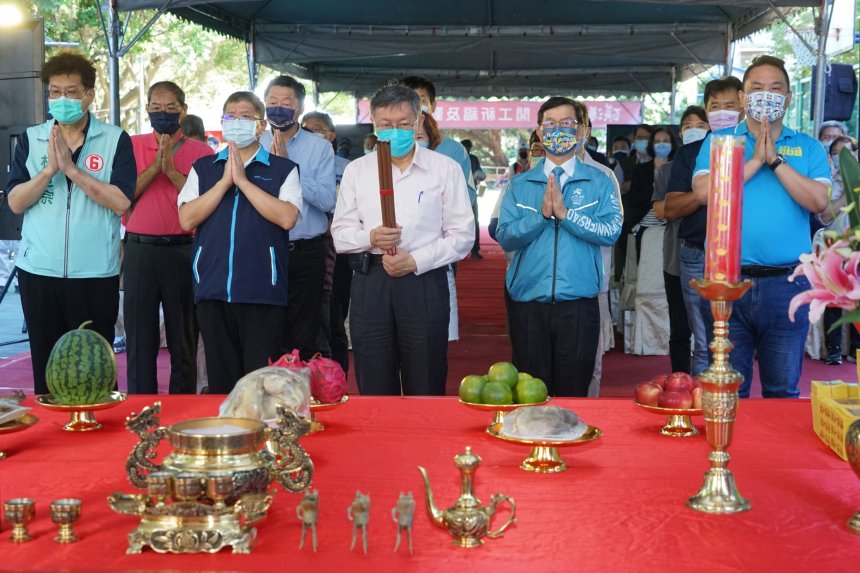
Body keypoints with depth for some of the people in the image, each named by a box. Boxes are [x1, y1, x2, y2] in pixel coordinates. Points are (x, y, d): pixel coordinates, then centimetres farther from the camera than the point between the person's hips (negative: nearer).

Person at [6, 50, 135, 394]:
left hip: (96, 274, -2)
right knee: (46, 367, 10)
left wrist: (71, 168, -16)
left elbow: (121, 201, -12)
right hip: (39, 272, 3)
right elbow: (15, 202, -1)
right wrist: (50, 169, -14)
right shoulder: (30, 139, 7)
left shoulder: (115, 140, -1)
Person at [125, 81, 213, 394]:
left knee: (184, 339, 7)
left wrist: (172, 170, -14)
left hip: (183, 250, -1)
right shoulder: (132, 146, 7)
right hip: (140, 250, 1)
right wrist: (154, 166, -12)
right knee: (140, 340, 6)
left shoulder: (200, 151, 3)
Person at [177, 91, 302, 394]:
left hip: (263, 290, -3)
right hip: (212, 289, 3)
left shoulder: (282, 169, 6)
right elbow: (187, 219, 1)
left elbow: (287, 217, -11)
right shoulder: (203, 168, 14)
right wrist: (225, 181, -5)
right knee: (221, 379, 9)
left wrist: (243, 181, -9)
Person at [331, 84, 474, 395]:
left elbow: (462, 234, 1)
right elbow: (340, 233, 9)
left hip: (424, 283, -2)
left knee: (425, 391, 4)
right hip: (370, 284, 2)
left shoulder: (445, 169, 4)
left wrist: (415, 260, -11)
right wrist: (370, 237, -12)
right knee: (374, 391, 6)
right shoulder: (356, 170, 11)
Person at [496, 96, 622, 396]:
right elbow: (505, 237, -2)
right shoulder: (519, 185, 9)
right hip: (528, 304, 1)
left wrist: (565, 213, -16)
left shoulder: (598, 182, 5)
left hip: (578, 304, -1)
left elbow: (611, 231, -9)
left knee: (573, 393, 5)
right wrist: (542, 214, -14)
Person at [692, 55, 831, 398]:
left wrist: (776, 159, -11)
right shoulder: (718, 141, 7)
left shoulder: (808, 148, 9)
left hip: (787, 283, 1)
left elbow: (819, 201, -8)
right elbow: (703, 192, -10)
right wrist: (756, 161, -10)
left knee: (783, 391, 10)